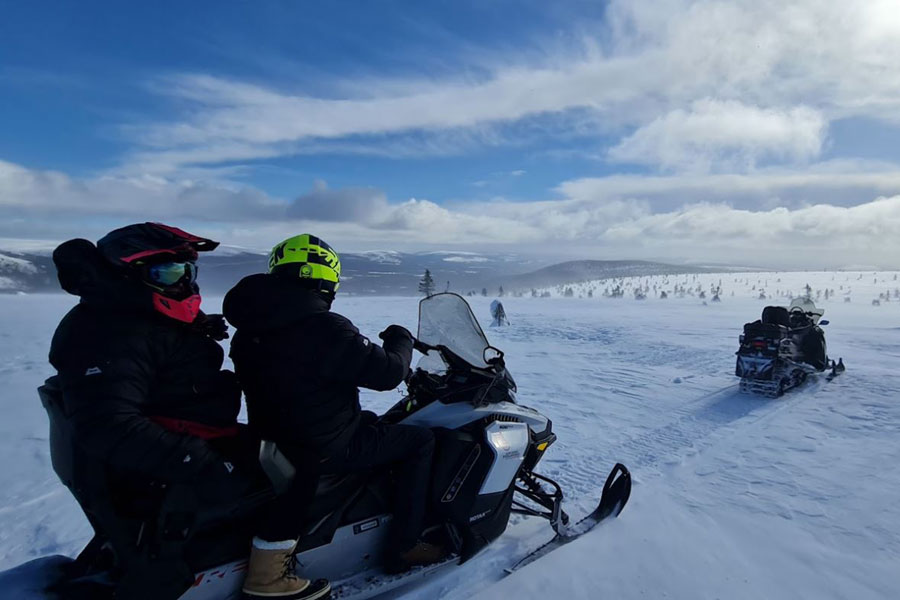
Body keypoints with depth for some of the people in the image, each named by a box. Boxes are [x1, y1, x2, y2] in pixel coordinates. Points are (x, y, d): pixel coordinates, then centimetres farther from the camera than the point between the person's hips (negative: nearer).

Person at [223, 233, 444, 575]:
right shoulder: (325, 328, -26)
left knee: (375, 425, 31)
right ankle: (404, 547, 9)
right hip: (328, 450, -9)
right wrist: (401, 341, -2)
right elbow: (387, 373, -22)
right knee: (420, 440, 5)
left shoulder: (247, 331, 1)